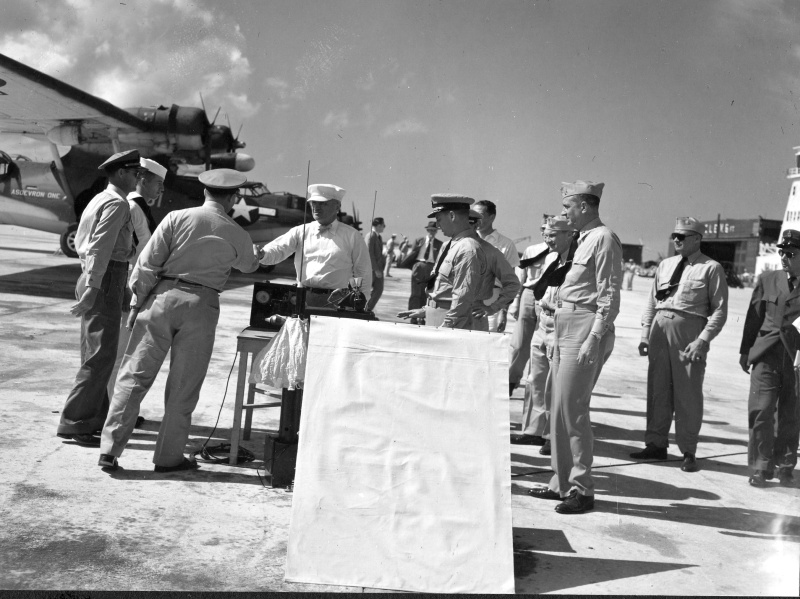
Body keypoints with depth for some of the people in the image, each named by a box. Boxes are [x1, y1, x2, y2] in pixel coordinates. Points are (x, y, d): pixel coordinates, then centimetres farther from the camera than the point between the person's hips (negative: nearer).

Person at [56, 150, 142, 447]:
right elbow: (101, 247, -21)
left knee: (94, 352, 15)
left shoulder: (98, 200, 17)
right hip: (107, 280, -10)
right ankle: (74, 422, -6)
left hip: (90, 276, 10)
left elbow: (80, 241, 23)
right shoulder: (117, 203, -12)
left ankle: (97, 415, 24)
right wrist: (92, 289, -24)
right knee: (101, 355, -8)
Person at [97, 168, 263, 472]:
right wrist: (256, 252, 45)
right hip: (201, 306, 0)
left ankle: (110, 449, 4)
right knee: (183, 386, 10)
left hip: (163, 296, 0)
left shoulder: (176, 218, 0)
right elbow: (250, 265, 22)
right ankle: (168, 456, 16)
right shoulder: (236, 235, 2)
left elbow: (147, 263, -3)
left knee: (134, 375, 5)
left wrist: (137, 302, 5)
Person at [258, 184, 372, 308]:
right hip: (302, 298, 2)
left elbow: (363, 273, 8)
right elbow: (278, 249, 0)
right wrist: (261, 254, -23)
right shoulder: (300, 231, 13)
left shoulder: (351, 236, 7)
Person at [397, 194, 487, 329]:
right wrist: (426, 311, 21)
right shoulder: (451, 245, 13)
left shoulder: (468, 250, -18)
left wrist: (446, 328, -20)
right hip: (434, 318, 9)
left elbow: (463, 298, -21)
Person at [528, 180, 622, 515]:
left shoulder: (604, 239, -10)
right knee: (560, 409, 12)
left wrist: (593, 340, -21)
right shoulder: (584, 239, 18)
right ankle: (562, 482, 22)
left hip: (586, 328, -10)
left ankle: (581, 490, 4)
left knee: (572, 409, -7)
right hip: (566, 327, 10)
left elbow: (609, 296, -16)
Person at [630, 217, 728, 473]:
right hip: (660, 327, 5)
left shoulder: (711, 268, -2)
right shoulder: (665, 265, 14)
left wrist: (702, 340, -14)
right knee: (658, 388, 9)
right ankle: (656, 444, 22)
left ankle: (688, 452, 13)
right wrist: (645, 334, 8)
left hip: (689, 330, -5)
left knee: (688, 392, 1)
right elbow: (651, 302, 16)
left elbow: (719, 310, -6)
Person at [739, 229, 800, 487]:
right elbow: (754, 317, 11)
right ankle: (761, 467, 9)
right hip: (767, 356, 1)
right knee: (761, 411, -2)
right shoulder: (767, 279, 8)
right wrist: (745, 350, 11)